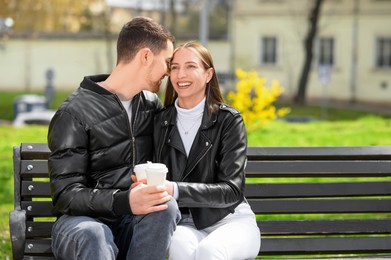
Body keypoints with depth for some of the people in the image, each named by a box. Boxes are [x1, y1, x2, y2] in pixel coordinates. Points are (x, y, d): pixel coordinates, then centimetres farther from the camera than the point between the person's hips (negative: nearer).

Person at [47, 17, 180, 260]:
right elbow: (66, 194, -13)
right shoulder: (74, 114, -7)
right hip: (84, 220, -4)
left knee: (166, 207, -30)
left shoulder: (152, 104, 13)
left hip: (139, 222, 5)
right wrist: (124, 201, -32)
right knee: (93, 235, -40)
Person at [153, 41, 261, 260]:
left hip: (230, 220, -1)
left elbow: (232, 190, -11)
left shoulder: (229, 120, -3)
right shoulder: (160, 122, 6)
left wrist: (175, 191, -26)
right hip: (182, 225, 2)